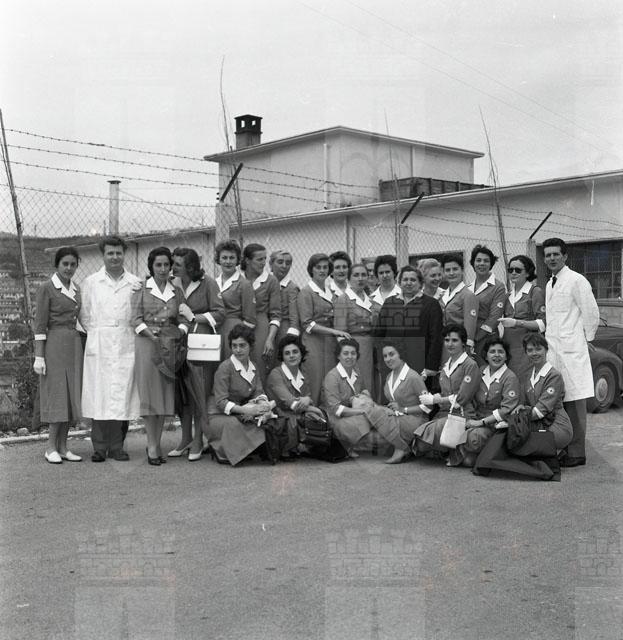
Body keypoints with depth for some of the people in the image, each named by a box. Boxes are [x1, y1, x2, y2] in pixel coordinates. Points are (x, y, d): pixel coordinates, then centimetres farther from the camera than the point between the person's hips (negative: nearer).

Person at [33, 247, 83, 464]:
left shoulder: (76, 289, 13)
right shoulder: (47, 288, -6)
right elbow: (40, 324, -9)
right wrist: (39, 356, -13)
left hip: (75, 345, 6)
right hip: (55, 345, -6)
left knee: (71, 396, 6)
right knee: (57, 395, -5)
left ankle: (63, 446, 11)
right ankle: (51, 448, 4)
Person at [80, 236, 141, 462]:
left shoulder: (135, 284, 7)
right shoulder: (91, 282, 9)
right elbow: (84, 315, 12)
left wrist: (131, 332, 2)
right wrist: (95, 333, 4)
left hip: (126, 347, 0)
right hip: (99, 347, 0)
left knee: (122, 396, -1)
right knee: (99, 395, -3)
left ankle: (116, 446, 6)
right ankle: (99, 447, 3)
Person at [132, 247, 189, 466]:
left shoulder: (177, 291, 14)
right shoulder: (141, 289, 4)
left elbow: (182, 319, 11)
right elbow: (136, 319, -2)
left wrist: (181, 331, -9)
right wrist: (150, 333, -15)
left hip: (170, 347, 3)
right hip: (147, 344, -3)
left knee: (166, 394, 4)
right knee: (149, 393, -4)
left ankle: (156, 444, 13)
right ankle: (152, 447, 0)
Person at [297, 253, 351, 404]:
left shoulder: (330, 292, 17)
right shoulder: (306, 292, -3)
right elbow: (307, 324, -11)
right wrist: (334, 331, -16)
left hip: (330, 341, 6)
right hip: (313, 342, -6)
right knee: (315, 382, -8)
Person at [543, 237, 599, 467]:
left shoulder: (576, 281, -8)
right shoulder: (550, 284, 17)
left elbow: (591, 313, -8)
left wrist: (585, 339, -2)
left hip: (571, 351, -8)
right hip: (553, 351, 8)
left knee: (574, 403, -4)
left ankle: (576, 453, 0)